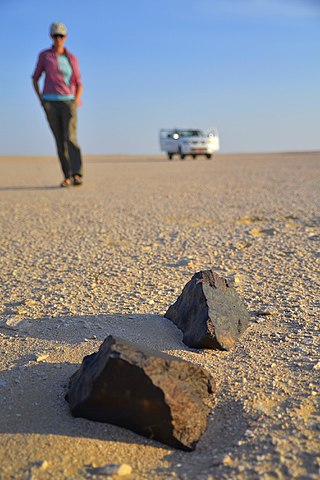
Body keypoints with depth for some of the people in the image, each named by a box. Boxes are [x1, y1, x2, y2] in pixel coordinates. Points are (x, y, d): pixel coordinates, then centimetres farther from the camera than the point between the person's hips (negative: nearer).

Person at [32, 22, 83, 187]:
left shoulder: (72, 59, 9)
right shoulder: (44, 55, 6)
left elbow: (79, 85, 12)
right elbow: (35, 78, 12)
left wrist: (75, 103, -4)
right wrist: (41, 100, 2)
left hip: (68, 102, 0)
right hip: (50, 103, 1)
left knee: (70, 138, -19)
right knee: (59, 140, -1)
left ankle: (77, 175, -27)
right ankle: (67, 177, 6)